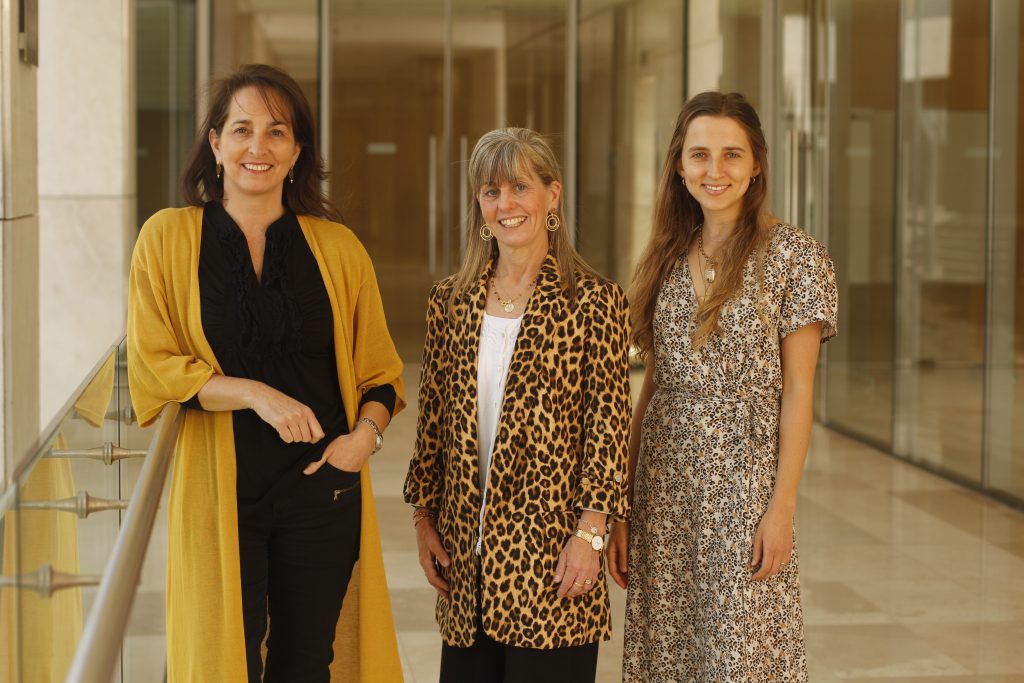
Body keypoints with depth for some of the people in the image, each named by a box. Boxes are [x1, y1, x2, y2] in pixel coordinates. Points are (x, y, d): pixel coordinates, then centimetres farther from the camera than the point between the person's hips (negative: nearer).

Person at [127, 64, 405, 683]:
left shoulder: (338, 248, 6)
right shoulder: (169, 238, 2)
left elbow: (380, 373, 11)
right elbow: (151, 366, -3)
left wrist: (366, 434, -10)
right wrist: (255, 393, -16)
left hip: (322, 487, 2)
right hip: (218, 490, -2)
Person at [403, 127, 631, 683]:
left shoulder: (593, 301, -4)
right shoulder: (451, 302, 9)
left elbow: (609, 428, -6)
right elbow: (432, 417, 13)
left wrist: (589, 533, -11)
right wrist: (423, 517, 9)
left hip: (549, 546, -4)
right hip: (465, 545, 4)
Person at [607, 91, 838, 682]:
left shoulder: (796, 256, -5)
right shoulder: (668, 257, 9)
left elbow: (798, 389, -7)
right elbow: (652, 386, 10)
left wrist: (783, 506, -13)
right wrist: (621, 506, 8)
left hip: (746, 480, -5)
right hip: (663, 485, 5)